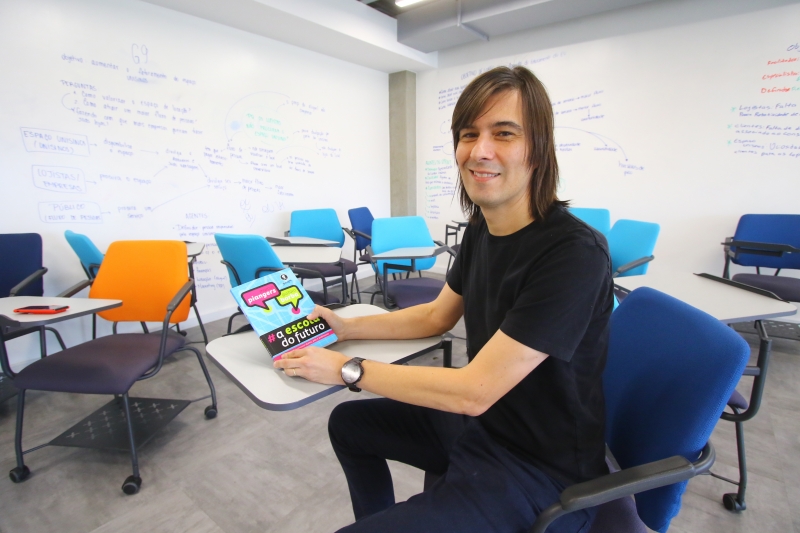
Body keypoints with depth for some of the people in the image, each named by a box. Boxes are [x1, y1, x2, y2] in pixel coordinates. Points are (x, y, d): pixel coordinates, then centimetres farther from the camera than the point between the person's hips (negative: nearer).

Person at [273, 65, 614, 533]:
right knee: (350, 424, 18)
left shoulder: (575, 253, -27)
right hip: (477, 420, 8)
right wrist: (346, 327, 4)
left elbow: (474, 391, -28)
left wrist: (348, 369, -19)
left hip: (541, 468, -7)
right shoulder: (480, 230, -2)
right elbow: (437, 317, 11)